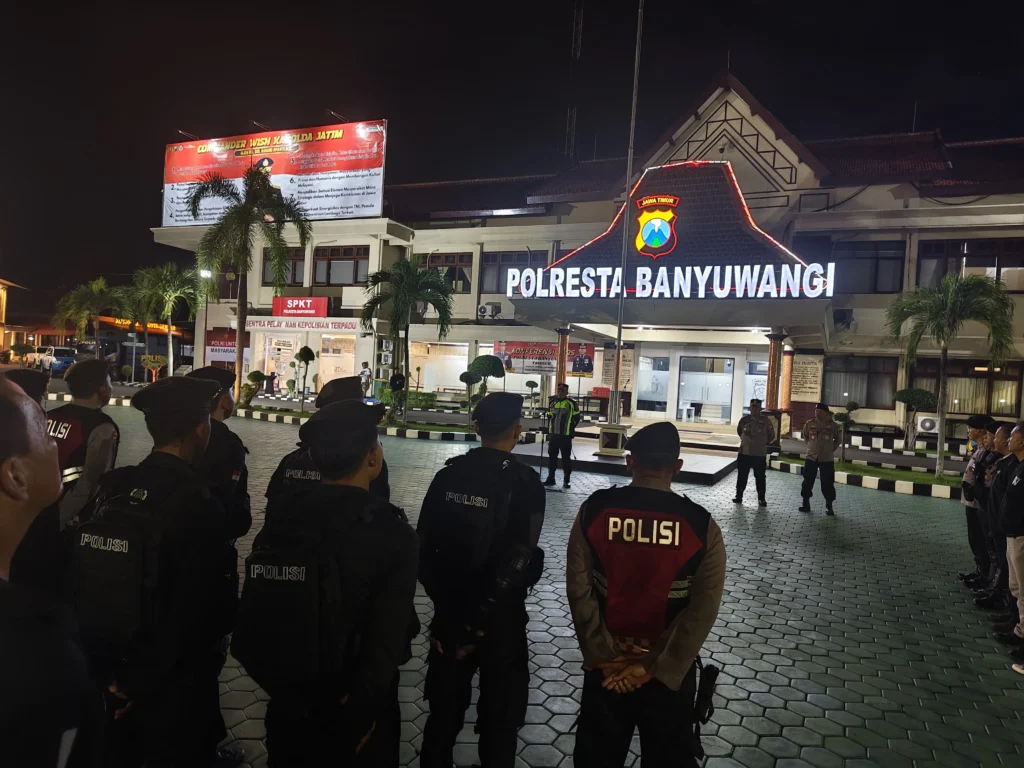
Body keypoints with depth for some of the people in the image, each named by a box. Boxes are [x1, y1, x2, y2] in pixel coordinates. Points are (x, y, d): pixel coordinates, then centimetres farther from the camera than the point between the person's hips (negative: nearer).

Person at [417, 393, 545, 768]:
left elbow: (424, 547, -3)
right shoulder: (525, 483, -16)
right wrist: (481, 618, -13)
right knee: (498, 720, 15)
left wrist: (446, 606, 7)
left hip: (450, 613, 4)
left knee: (444, 711, 22)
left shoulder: (448, 475, -4)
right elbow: (517, 561, -21)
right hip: (500, 618, -4)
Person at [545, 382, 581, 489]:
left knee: (566, 458, -1)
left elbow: (577, 418, 1)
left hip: (566, 436, -5)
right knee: (552, 456, 10)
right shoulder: (552, 403, 8)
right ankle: (550, 478, 20)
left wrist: (570, 429, 0)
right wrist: (549, 429, 12)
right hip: (553, 435, 5)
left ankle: (566, 480, 6)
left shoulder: (572, 403, -5)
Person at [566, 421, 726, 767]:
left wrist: (604, 658, -6)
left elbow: (578, 589, -11)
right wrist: (653, 668, -10)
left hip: (606, 666, 1)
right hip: (670, 671, -1)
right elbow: (702, 612, -14)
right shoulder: (701, 525, -12)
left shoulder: (594, 509, -10)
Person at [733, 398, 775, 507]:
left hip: (760, 454, -2)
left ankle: (761, 499, 12)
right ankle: (739, 496, 18)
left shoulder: (766, 421, -5)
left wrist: (763, 443, 4)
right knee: (741, 476, 8)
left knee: (760, 477, 4)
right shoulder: (744, 420, 2)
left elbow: (771, 436, 5)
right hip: (744, 453, 2)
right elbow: (739, 431, 20)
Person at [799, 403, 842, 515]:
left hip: (827, 459, -2)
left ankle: (829, 506, 11)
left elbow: (839, 439, 10)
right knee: (808, 481, 6)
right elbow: (805, 437, 17)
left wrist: (832, 448, 2)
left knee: (827, 483, 1)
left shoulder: (833, 425, -5)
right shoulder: (809, 424, -1)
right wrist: (811, 446, 9)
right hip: (811, 457, 2)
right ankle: (805, 503, 16)